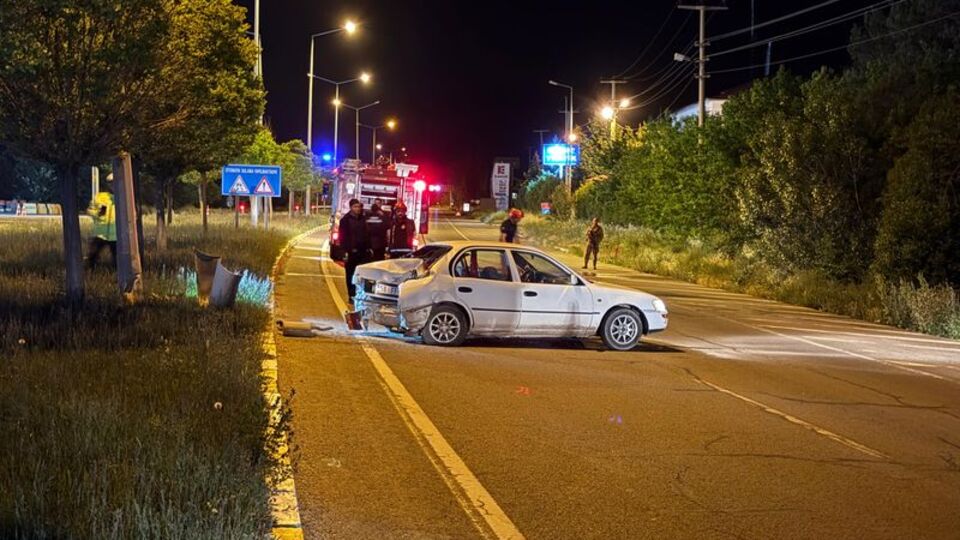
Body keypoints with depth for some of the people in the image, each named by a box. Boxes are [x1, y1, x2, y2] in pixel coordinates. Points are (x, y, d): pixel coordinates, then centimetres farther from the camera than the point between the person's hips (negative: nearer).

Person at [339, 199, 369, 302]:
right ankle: (352, 296, 10)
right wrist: (345, 251, -15)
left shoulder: (363, 218, 11)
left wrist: (368, 247, 10)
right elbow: (343, 236, -9)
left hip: (363, 251, 4)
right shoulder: (345, 220, -5)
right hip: (351, 251, -4)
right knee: (351, 275, 4)